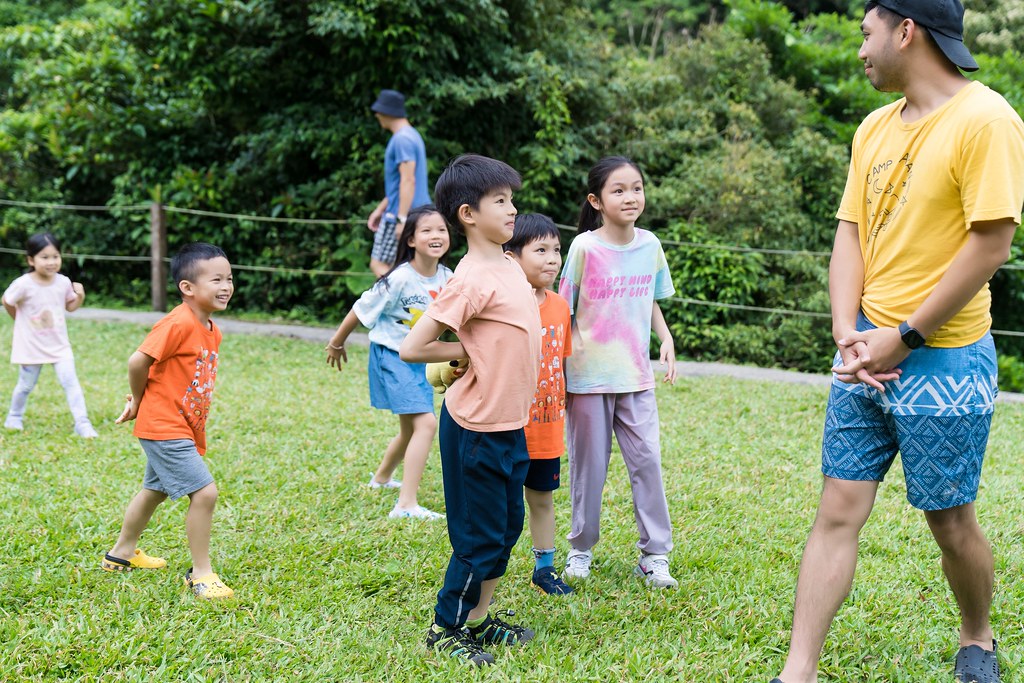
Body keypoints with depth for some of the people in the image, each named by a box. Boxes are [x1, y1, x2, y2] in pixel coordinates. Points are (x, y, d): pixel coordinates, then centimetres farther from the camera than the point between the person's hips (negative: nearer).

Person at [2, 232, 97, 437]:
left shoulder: (63, 282, -9)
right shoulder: (23, 285, -21)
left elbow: (70, 306, 7)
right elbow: (7, 302, -3)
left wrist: (80, 296, -13)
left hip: (59, 344, 2)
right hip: (31, 346, -2)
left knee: (70, 381, -7)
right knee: (26, 385, 13)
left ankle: (82, 423, -5)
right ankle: (14, 417, 37)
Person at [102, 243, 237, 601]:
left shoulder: (212, 331, 7)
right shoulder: (178, 324, -22)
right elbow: (138, 361, -23)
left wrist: (141, 398, 5)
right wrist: (139, 401, -7)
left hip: (182, 429, 10)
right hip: (165, 427, -10)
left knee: (155, 490, 25)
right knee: (205, 492, -14)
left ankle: (122, 553, 45)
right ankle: (201, 574, -2)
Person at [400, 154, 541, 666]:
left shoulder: (509, 267, 6)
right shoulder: (473, 279, -21)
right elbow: (411, 349, -20)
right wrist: (469, 351, -12)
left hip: (511, 424, 9)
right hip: (478, 429, -8)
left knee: (507, 527, 18)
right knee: (479, 537, 3)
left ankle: (479, 620, 31)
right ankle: (446, 629, 19)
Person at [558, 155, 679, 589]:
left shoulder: (650, 245, 3)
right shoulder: (585, 247, -9)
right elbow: (564, 311, -3)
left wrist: (666, 339, 1)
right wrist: (562, 367, -10)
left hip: (636, 374, 3)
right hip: (588, 374, -3)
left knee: (647, 459, -1)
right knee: (589, 464, 7)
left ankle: (654, 554, 7)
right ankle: (581, 548, 23)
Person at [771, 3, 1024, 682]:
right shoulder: (875, 128, 10)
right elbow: (850, 235, 10)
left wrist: (904, 338, -15)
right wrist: (848, 335, -5)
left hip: (943, 360, -6)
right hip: (865, 357, 6)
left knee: (951, 521, 8)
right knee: (837, 513, 3)